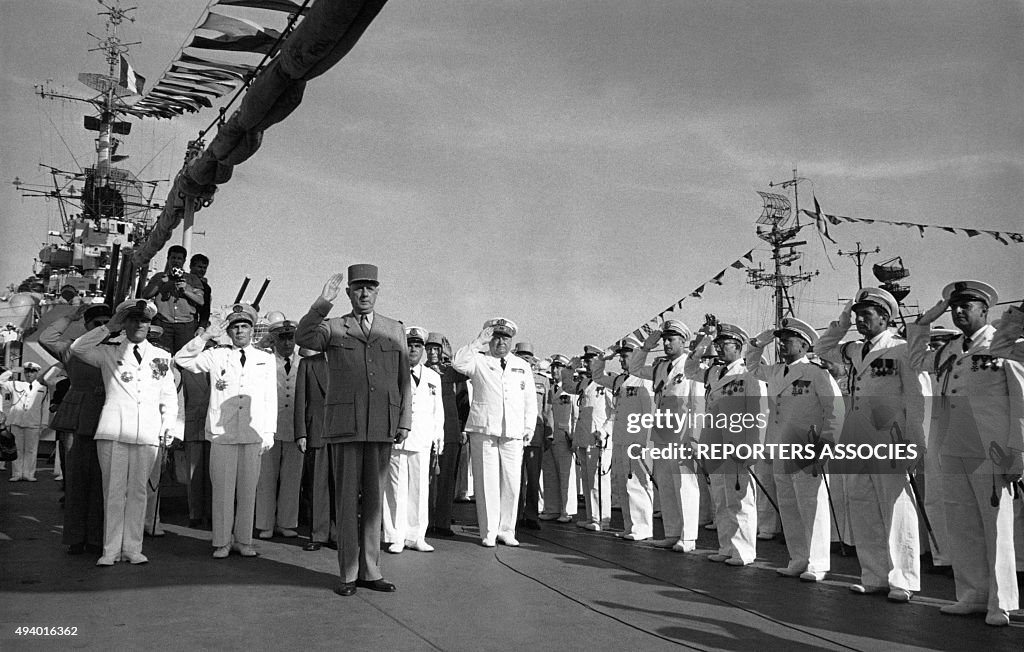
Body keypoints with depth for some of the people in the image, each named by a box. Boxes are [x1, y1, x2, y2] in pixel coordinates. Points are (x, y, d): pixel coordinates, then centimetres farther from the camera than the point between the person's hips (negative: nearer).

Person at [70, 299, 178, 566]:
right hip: (113, 430, -1)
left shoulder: (161, 357, 17)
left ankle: (132, 547, 10)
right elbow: (77, 348, -5)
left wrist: (168, 424, 6)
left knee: (138, 490, 3)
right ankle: (111, 549, 4)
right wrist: (110, 328, -1)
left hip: (148, 433, 2)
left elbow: (169, 396, 18)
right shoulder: (108, 352, 11)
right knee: (113, 490, -2)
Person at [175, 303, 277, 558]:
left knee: (248, 489, 4)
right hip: (222, 433, -1)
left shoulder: (266, 360, 11)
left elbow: (271, 399, 10)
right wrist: (205, 336, -7)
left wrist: (269, 433, 5)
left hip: (253, 435, 1)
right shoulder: (216, 356, 8)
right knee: (222, 489, 0)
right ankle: (222, 542, 10)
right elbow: (182, 360, 1)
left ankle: (243, 540, 14)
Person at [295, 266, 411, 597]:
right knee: (347, 499, 1)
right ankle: (348, 574, 9)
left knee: (374, 499, 8)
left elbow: (404, 379, 13)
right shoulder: (333, 328, 8)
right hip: (345, 427, -2)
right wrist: (323, 302, -21)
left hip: (382, 428, 2)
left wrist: (404, 421, 5)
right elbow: (303, 337, -13)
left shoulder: (395, 330, 14)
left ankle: (370, 571, 16)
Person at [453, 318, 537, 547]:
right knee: (486, 482, -3)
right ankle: (488, 532, 5)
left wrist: (529, 427, 10)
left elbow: (530, 401, 19)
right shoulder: (479, 362, 8)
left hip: (513, 433, 3)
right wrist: (478, 342, -9)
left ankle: (506, 530, 13)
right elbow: (458, 363, -12)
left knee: (512, 483, 1)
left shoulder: (523, 367, 18)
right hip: (483, 430, -3)